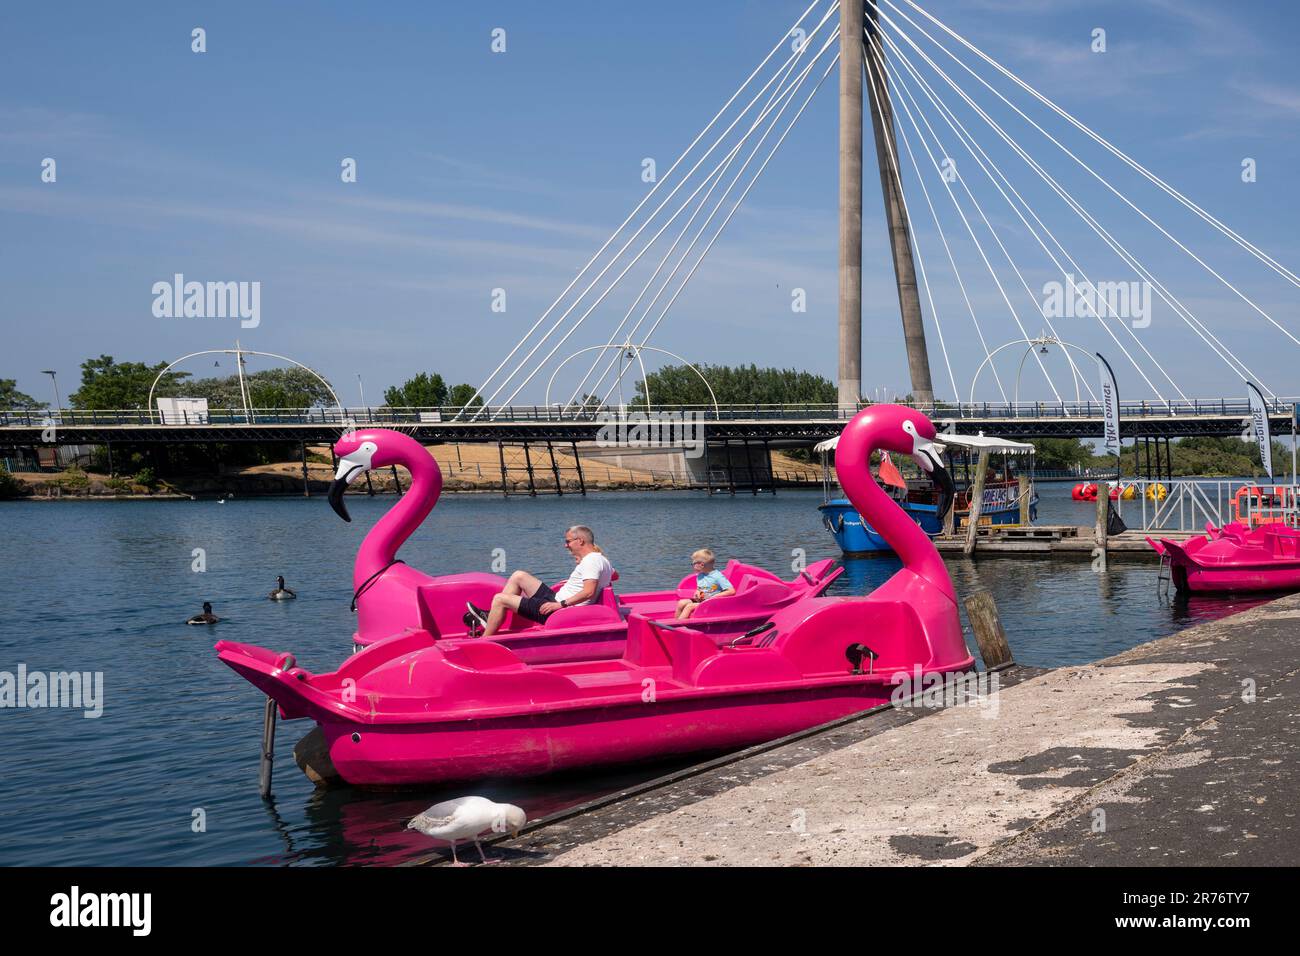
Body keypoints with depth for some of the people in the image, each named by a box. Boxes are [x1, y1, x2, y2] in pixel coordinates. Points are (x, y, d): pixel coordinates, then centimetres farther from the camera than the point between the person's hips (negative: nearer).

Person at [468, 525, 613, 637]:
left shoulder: (591, 561, -20)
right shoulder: (601, 558, 10)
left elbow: (589, 592, -32)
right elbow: (613, 574, 31)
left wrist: (561, 604, -28)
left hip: (559, 611, -11)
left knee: (499, 599, -9)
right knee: (519, 576, 18)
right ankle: (491, 617, 16)